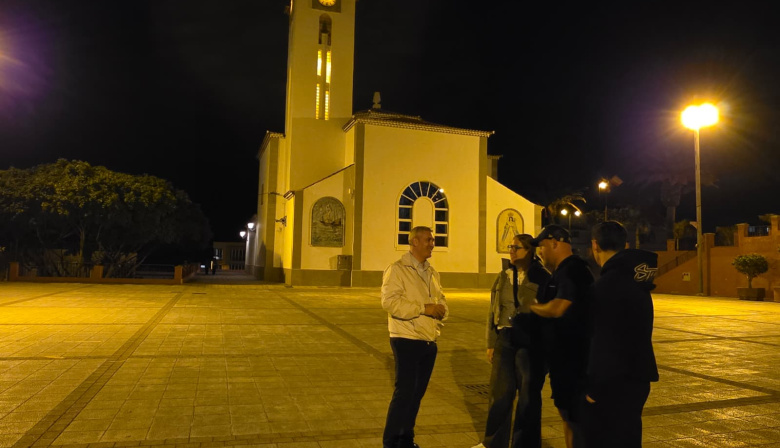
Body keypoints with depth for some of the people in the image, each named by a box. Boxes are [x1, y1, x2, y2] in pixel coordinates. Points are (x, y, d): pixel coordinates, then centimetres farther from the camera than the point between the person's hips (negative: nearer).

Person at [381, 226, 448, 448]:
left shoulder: (432, 272, 14)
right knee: (404, 392, -2)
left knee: (417, 393, 15)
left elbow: (441, 298, 17)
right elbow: (389, 301, -21)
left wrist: (442, 309, -7)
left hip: (429, 341, 7)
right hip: (407, 340, -7)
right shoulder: (397, 269, -10)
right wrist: (424, 308, -22)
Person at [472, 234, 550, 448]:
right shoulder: (503, 276, 9)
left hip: (530, 342, -4)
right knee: (500, 391, 10)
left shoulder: (542, 277, -6)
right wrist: (491, 343, 9)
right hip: (505, 338, 4)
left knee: (528, 394, 6)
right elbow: (493, 311, 11)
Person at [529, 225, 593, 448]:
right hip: (564, 356, 10)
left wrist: (531, 306, -14)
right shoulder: (563, 271, 15)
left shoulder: (573, 270, -19)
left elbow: (557, 309, -30)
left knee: (575, 417, -2)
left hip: (573, 358, -10)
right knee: (566, 413, 19)